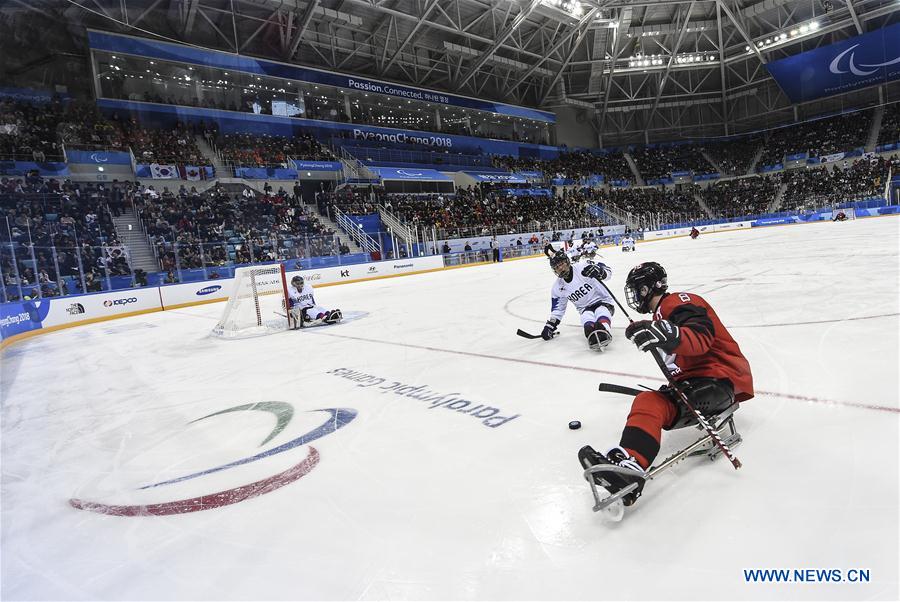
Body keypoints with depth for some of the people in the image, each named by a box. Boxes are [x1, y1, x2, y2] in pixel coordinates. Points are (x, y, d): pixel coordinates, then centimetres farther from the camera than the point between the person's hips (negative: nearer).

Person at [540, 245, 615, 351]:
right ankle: (593, 336, -61)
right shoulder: (557, 288, 3)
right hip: (585, 309, 3)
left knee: (601, 311, -37)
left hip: (603, 301, -3)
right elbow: (557, 309, 13)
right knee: (587, 318, -33)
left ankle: (604, 332, -67)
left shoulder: (583, 267, -13)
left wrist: (599, 272, -37)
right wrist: (550, 326, 4)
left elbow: (608, 271, -13)